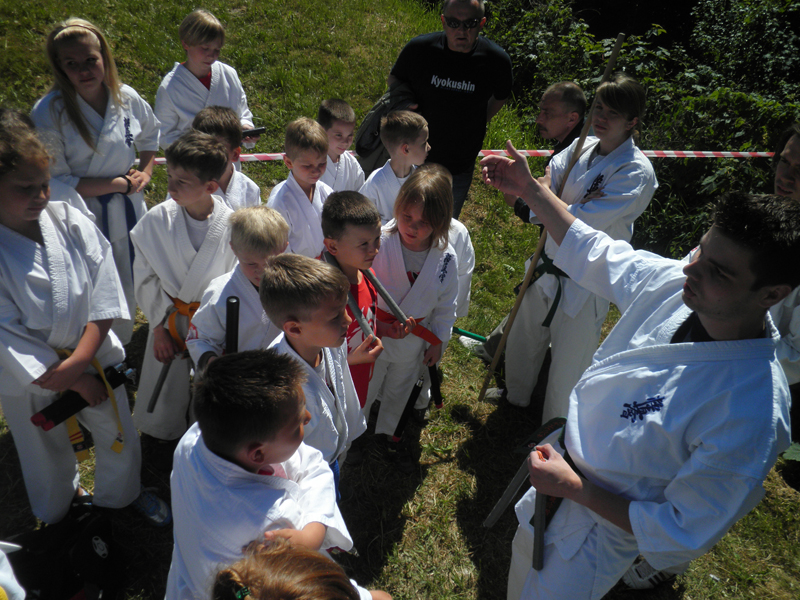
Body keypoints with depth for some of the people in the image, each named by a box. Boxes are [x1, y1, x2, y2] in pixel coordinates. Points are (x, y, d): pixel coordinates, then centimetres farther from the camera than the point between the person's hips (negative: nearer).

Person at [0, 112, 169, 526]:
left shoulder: (72, 224, -14)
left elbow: (105, 297, -12)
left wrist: (79, 360, -20)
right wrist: (78, 382, -16)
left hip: (94, 356, 2)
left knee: (120, 438, 20)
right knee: (47, 455, 24)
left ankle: (122, 495, 52)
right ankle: (56, 511, 57)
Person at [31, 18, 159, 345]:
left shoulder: (126, 97, -4)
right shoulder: (48, 113, -19)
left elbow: (150, 134, 17)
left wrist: (145, 172, 0)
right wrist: (118, 184, -17)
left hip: (128, 211, 5)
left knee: (130, 290, 22)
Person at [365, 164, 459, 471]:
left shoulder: (446, 258, -15)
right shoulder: (380, 243, -25)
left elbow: (446, 305, -1)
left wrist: (437, 341, 5)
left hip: (413, 342, 3)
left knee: (398, 390, 28)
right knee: (363, 391, 20)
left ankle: (387, 432, 57)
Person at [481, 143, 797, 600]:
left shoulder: (750, 413, -37)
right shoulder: (672, 283, -19)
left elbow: (683, 535, -26)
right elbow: (593, 252, -1)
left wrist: (572, 488, -24)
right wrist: (530, 188, -1)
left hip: (602, 525, -6)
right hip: (564, 454, 6)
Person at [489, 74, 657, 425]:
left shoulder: (637, 173, -19)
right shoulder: (581, 147, 1)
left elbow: (584, 225, -28)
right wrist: (579, 206, -24)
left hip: (584, 284, -6)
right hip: (548, 265, 6)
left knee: (568, 362, 9)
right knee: (524, 337, 25)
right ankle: (517, 395, 55)